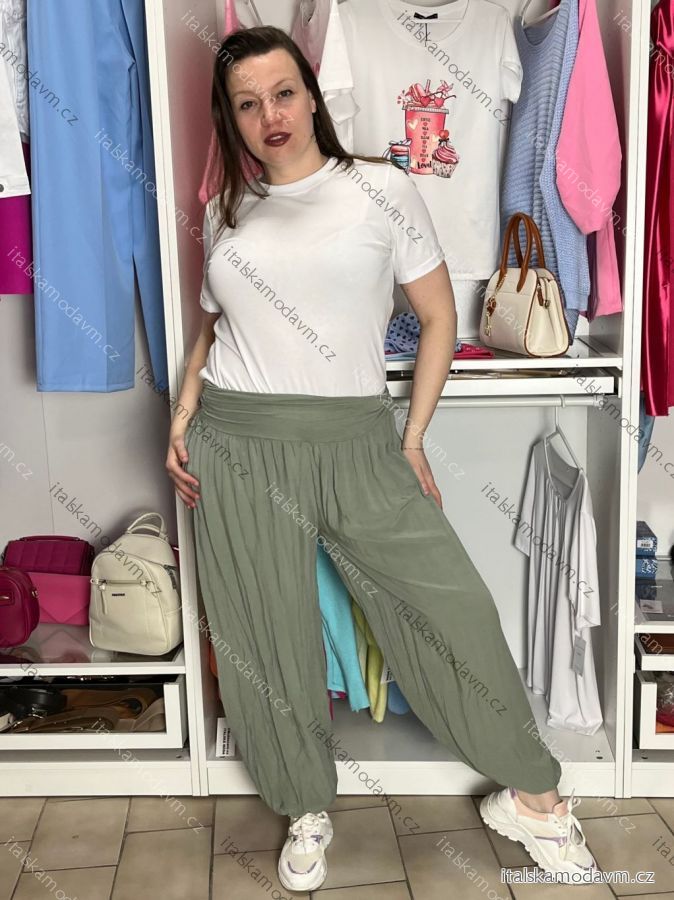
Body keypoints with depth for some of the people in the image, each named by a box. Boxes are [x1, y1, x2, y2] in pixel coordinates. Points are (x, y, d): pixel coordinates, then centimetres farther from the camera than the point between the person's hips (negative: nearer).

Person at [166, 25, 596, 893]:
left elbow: (439, 318, 2)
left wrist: (411, 444, -2)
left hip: (357, 444, -2)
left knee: (450, 606, -2)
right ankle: (307, 810, 32)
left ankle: (532, 794, 21)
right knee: (267, 638, 9)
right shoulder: (224, 213, 10)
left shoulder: (381, 188, 1)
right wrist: (182, 421, 5)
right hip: (237, 447, 3)